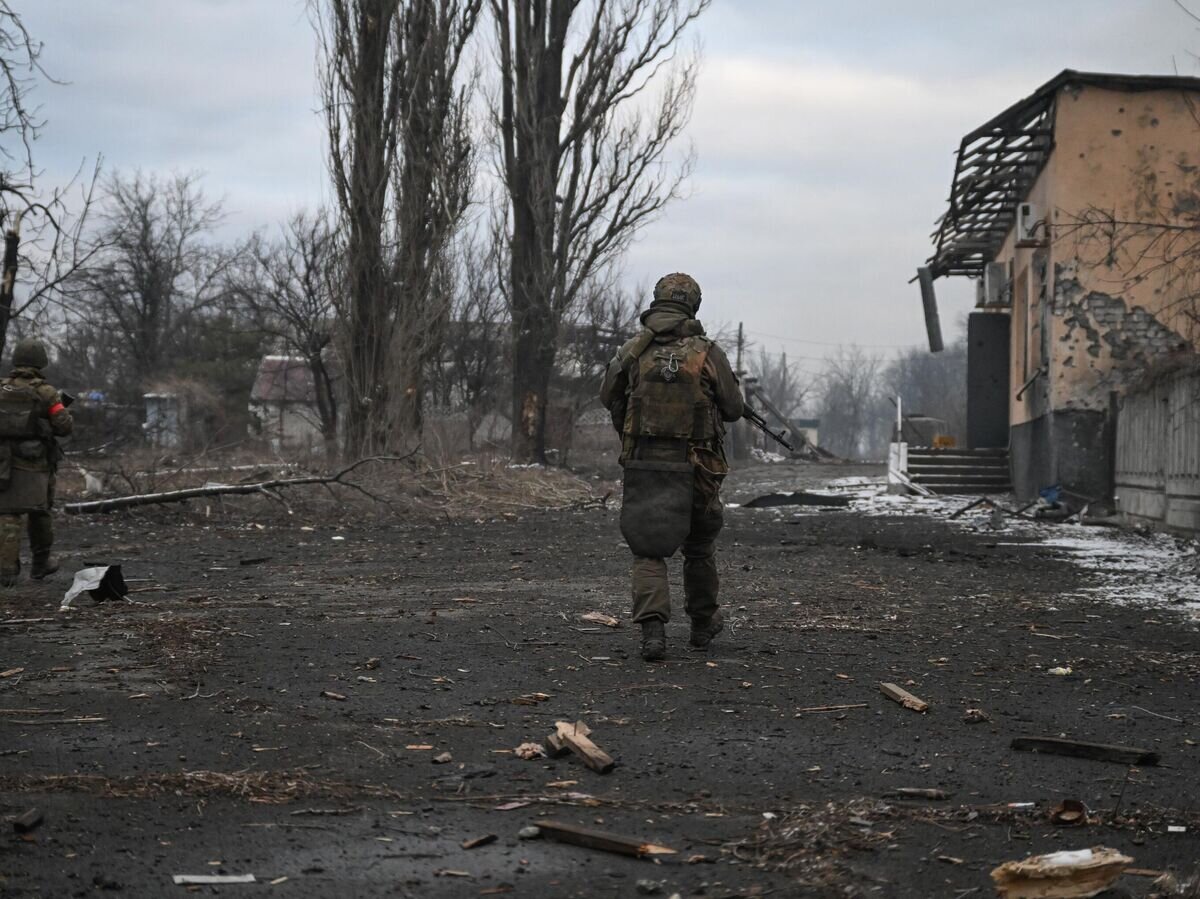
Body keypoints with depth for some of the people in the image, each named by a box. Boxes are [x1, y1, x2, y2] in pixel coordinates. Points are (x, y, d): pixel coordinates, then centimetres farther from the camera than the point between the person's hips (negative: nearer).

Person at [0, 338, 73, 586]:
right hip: (34, 463, -2)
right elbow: (64, 427, -7)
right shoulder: (45, 393, -7)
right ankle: (41, 563, 28)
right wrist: (60, 406, 12)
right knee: (39, 512, 16)